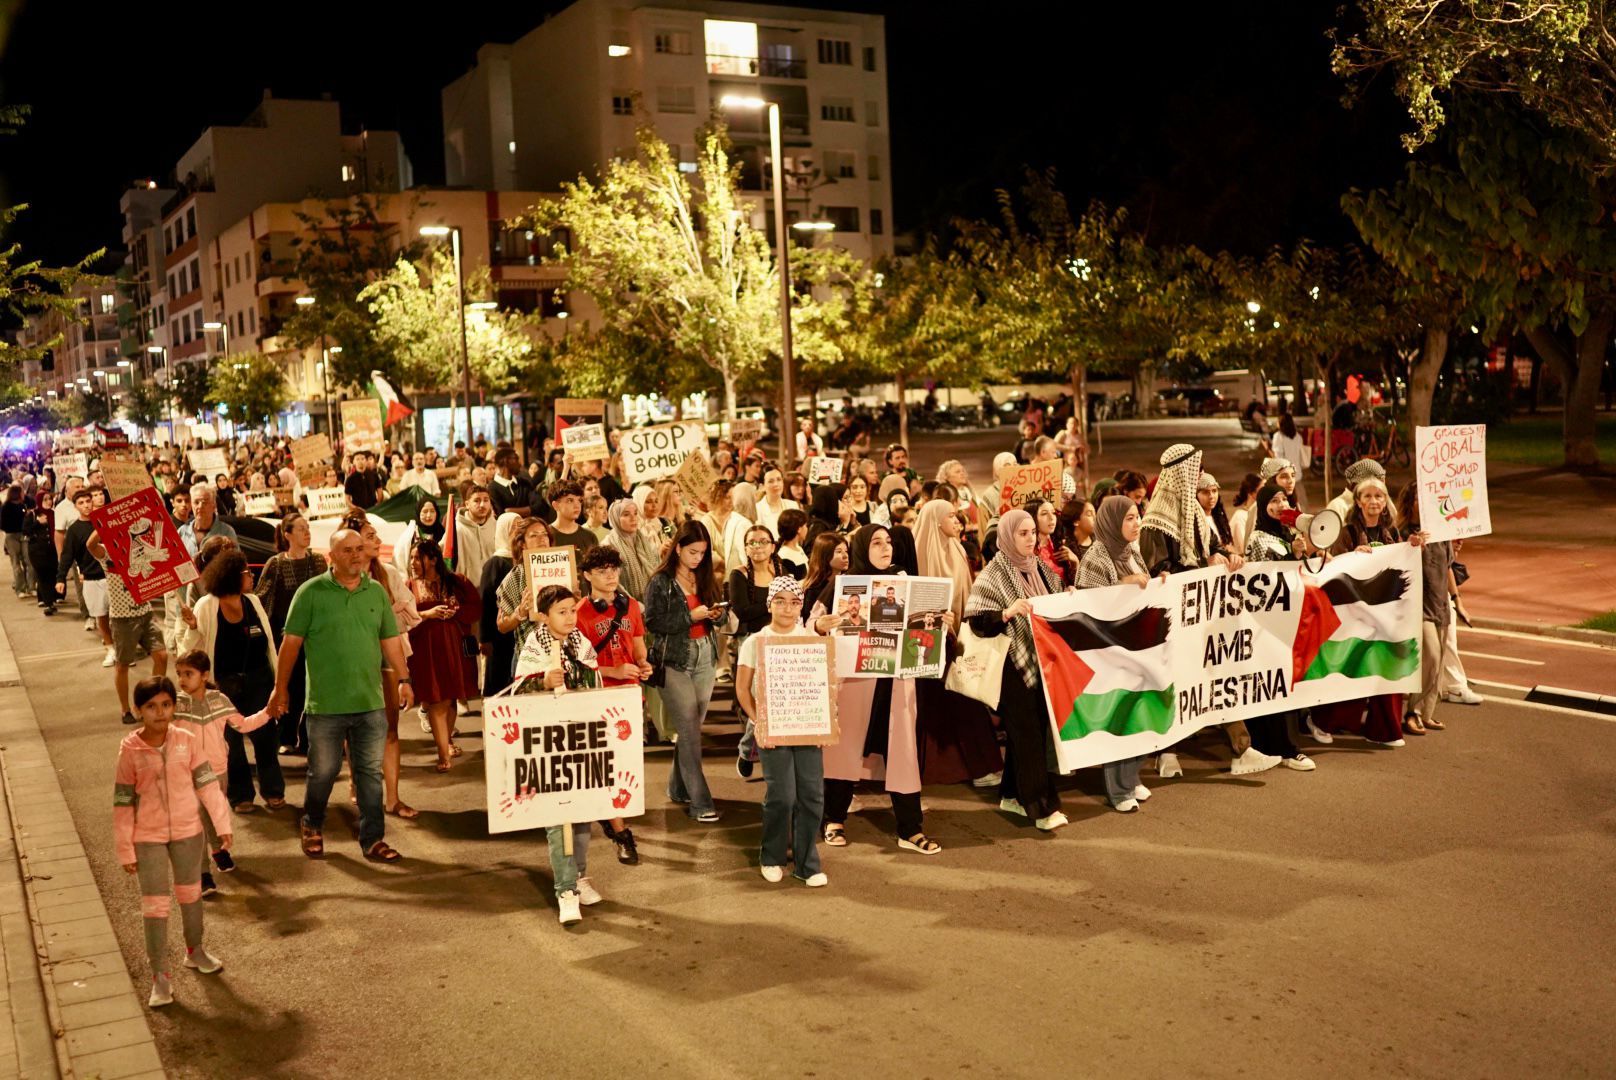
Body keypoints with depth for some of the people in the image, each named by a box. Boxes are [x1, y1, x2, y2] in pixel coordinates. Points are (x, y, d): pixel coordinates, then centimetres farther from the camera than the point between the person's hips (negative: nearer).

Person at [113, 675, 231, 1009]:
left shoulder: (186, 741, -8)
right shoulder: (130, 751, -12)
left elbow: (207, 784, -2)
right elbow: (123, 804, -7)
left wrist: (223, 823, -5)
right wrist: (125, 850, -5)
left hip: (188, 831, 2)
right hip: (148, 838, -2)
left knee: (190, 894, 19)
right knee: (155, 905, 0)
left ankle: (195, 950, 40)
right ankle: (160, 976, 9)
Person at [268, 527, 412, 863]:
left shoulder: (377, 592, 7)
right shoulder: (311, 592, -5)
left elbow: (390, 640, 12)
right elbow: (291, 643, -2)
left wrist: (403, 678, 4)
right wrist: (280, 689, -2)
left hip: (371, 702, 3)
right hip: (326, 705, -3)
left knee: (371, 773, 7)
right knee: (323, 772, 10)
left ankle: (373, 839, 16)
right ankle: (312, 827, 34)